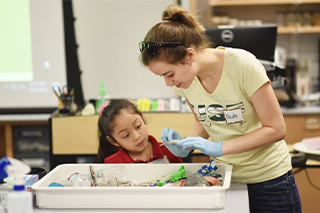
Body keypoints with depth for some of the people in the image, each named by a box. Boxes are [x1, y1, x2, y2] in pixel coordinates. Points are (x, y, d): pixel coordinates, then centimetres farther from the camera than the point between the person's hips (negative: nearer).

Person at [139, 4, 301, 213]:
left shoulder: (243, 65, -25)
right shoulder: (183, 79, -9)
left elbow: (276, 129, -21)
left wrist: (219, 148, -28)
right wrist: (185, 146, -11)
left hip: (268, 179, -4)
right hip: (224, 178, 5)